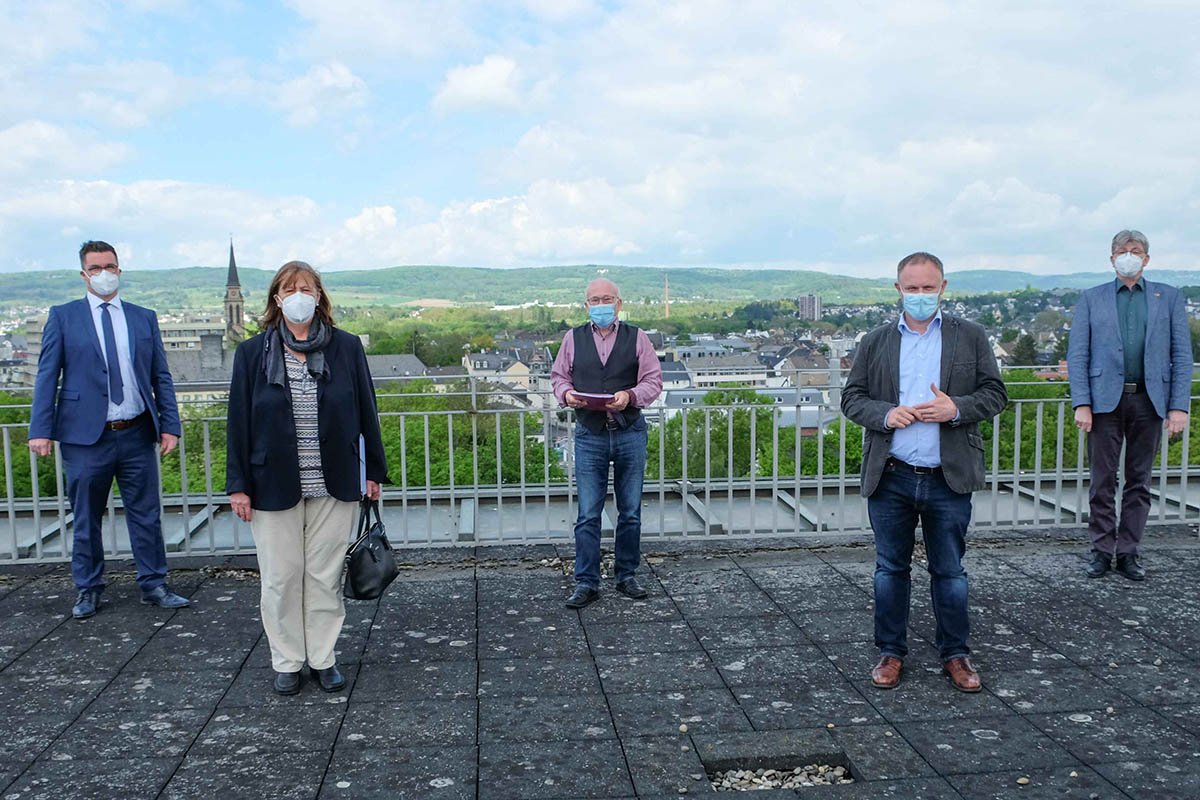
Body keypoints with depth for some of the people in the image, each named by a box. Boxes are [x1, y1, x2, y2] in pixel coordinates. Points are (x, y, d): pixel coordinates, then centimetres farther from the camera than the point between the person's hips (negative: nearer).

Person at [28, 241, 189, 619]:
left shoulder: (144, 318, 11)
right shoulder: (63, 317, 5)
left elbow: (161, 376, 10)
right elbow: (47, 375, 2)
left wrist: (169, 424, 2)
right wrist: (41, 430, -7)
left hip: (137, 435, 2)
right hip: (85, 436, -1)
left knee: (146, 516, 7)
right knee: (86, 520, 9)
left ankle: (153, 586, 19)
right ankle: (87, 590, 24)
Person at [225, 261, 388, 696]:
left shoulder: (346, 348, 1)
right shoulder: (252, 353, 1)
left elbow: (366, 412, 5)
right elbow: (239, 421, 2)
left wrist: (375, 470, 6)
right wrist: (238, 485, -1)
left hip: (333, 485, 0)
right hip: (273, 486, 0)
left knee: (325, 576, 8)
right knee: (281, 578, 7)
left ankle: (323, 659, 23)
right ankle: (287, 662, 23)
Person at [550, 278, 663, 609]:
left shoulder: (636, 337, 5)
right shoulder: (573, 338, 8)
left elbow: (653, 380, 3)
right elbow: (558, 376, 14)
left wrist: (630, 396, -16)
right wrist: (567, 393, -8)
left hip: (630, 432, 0)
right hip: (589, 435, 0)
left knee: (630, 512, 8)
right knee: (588, 514, -1)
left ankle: (627, 576, 22)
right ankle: (586, 583, 7)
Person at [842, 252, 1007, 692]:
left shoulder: (970, 337, 7)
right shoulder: (876, 342, 9)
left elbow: (995, 393, 5)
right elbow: (852, 397, 8)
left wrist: (957, 408, -14)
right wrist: (885, 414, -12)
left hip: (949, 479, -1)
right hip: (890, 478, 1)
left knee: (950, 572, 9)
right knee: (890, 569, 10)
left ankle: (955, 654, 24)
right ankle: (891, 652, 23)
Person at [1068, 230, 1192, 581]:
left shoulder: (1169, 297, 10)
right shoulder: (1091, 299, 8)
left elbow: (1182, 355, 6)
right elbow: (1077, 355, 3)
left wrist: (1179, 406, -4)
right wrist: (1081, 404, -7)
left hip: (1149, 400, 1)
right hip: (1106, 400, -1)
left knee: (1139, 481, 7)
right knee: (1103, 480, 2)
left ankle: (1129, 552, 16)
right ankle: (1102, 550, 12)